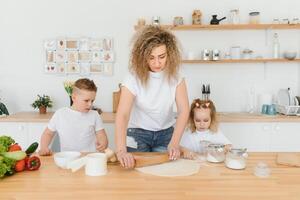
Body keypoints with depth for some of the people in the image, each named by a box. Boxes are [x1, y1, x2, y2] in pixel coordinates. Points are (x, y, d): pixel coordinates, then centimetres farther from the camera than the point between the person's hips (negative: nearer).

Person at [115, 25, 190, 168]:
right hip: (138, 134, -2)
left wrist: (174, 143, -27)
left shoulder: (175, 76, -13)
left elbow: (183, 110, -16)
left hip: (166, 134, 3)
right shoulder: (134, 78, -22)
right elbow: (122, 115, -32)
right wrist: (121, 150, -45)